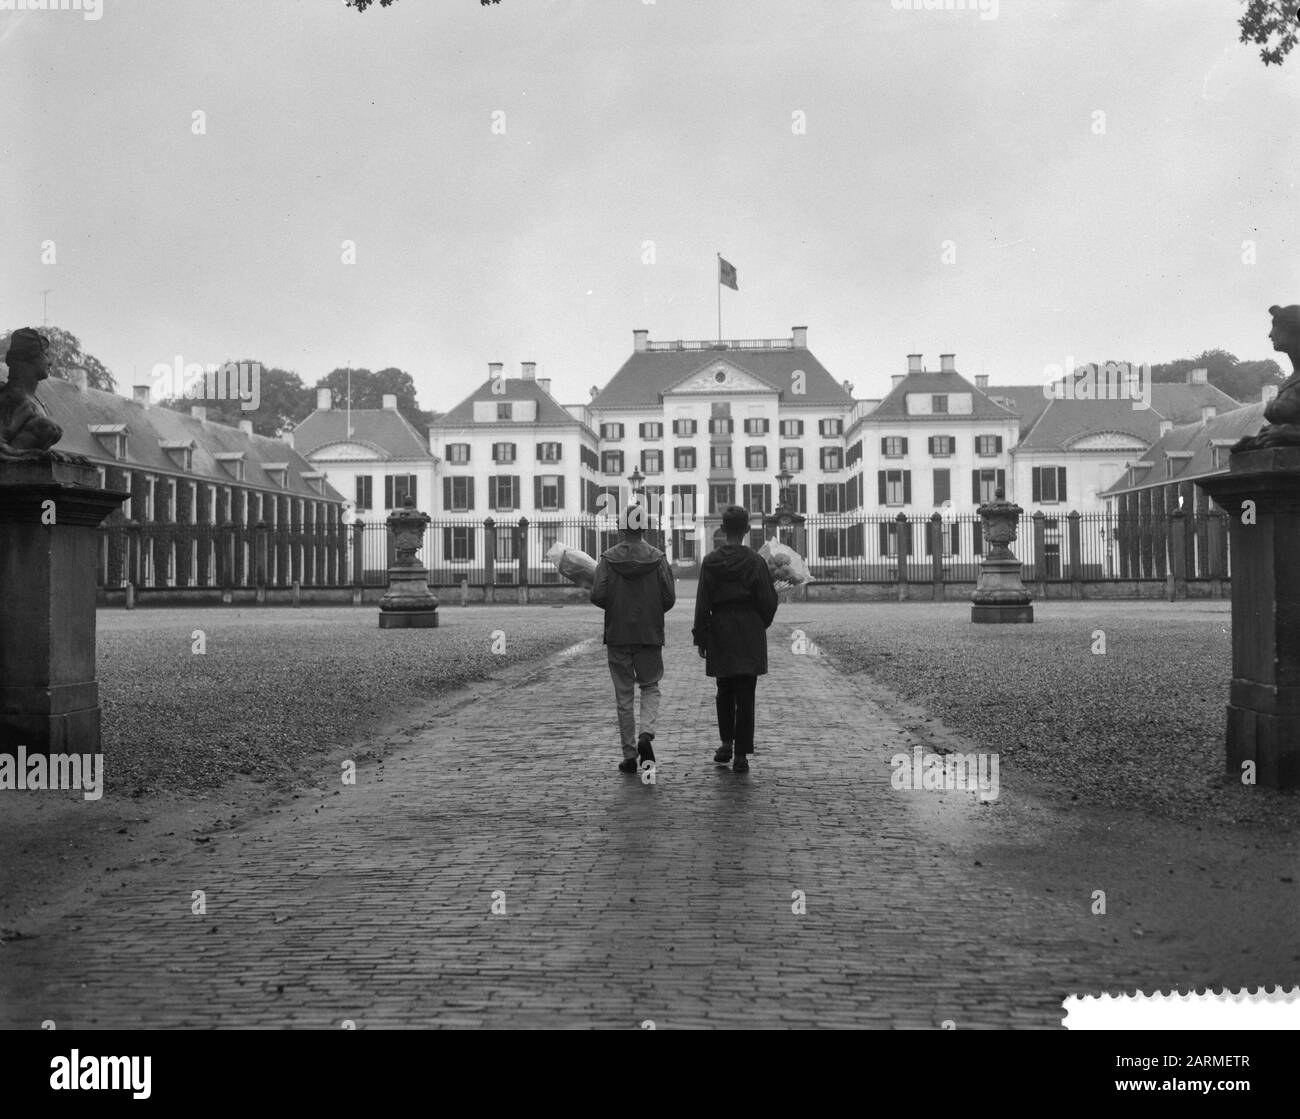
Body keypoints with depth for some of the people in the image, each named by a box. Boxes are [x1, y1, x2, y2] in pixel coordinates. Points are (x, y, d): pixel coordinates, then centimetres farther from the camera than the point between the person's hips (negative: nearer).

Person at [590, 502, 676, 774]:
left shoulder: (608, 559, -6)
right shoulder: (658, 559, -5)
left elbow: (597, 595, -12)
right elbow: (669, 598, -7)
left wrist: (615, 607, 9)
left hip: (617, 636, 0)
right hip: (650, 634, 0)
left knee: (623, 695, 8)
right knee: (650, 686, 16)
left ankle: (630, 755, 10)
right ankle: (646, 734, -10)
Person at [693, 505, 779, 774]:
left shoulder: (711, 562, -4)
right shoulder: (756, 562, -7)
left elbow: (702, 604, -3)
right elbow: (769, 601, -3)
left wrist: (700, 638, 4)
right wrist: (762, 624, 16)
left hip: (720, 633, 1)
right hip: (750, 636, -1)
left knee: (725, 691, 19)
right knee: (745, 695, 1)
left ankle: (726, 744, 16)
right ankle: (741, 754, -1)